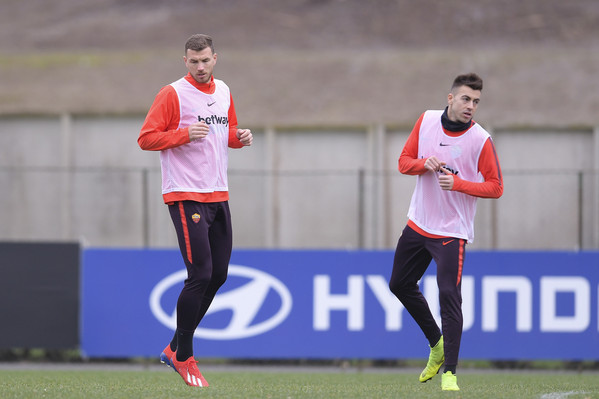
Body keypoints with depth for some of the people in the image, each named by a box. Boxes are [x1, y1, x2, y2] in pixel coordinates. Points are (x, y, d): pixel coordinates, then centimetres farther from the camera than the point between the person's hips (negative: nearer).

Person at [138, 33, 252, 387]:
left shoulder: (223, 92, 13)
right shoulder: (173, 94, -7)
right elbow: (146, 138, -10)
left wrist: (240, 137, 4)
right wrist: (185, 134, -21)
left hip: (218, 195, 8)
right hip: (186, 196, -8)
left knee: (218, 275, 7)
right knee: (200, 274, -12)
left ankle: (175, 349, 18)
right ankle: (183, 357, -1)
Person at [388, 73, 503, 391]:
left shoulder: (481, 139, -14)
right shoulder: (426, 121, -2)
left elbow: (495, 187, -11)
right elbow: (404, 162, 5)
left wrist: (458, 183, -24)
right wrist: (424, 164, -17)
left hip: (452, 231, -6)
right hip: (418, 222, 6)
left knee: (449, 296, -15)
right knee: (400, 284, 16)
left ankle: (449, 373, -11)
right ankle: (436, 344, 34)